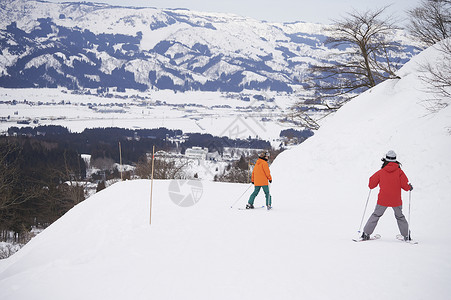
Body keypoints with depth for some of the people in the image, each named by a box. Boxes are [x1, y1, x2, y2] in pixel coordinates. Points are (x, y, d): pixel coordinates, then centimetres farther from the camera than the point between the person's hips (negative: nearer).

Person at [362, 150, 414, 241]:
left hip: (383, 200, 0)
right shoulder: (399, 172, -6)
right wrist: (409, 187, 12)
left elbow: (371, 185, 2)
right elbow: (405, 186, -9)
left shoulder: (380, 172, -3)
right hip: (396, 201, 0)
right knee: (400, 217, 19)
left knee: (376, 215, 14)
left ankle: (366, 234, 10)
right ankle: (407, 235, 16)